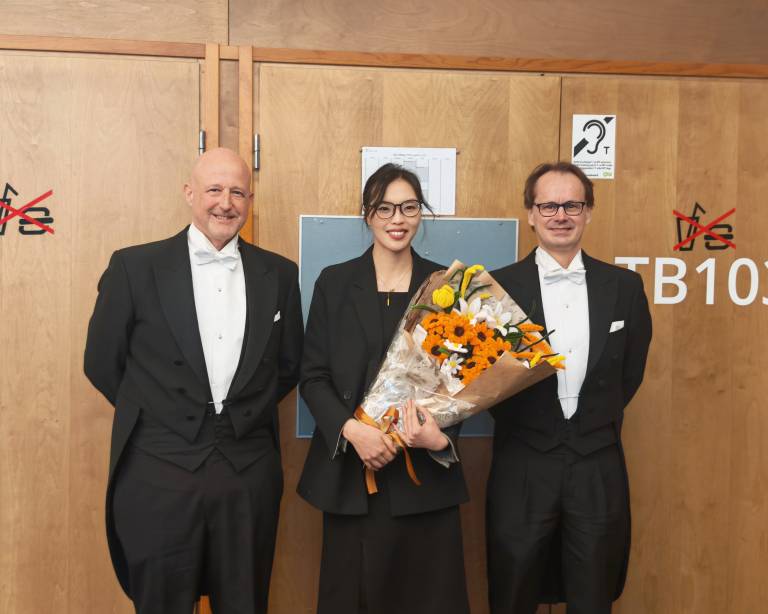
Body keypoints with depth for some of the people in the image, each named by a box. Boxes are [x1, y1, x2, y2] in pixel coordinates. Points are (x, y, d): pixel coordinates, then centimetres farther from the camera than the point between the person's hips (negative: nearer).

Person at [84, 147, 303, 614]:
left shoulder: (280, 274, 5)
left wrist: (247, 415, 6)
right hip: (160, 471, -2)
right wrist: (157, 415, 6)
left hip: (250, 471, 2)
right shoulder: (135, 266, -3)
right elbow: (102, 362, 4)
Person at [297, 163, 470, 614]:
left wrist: (442, 435, -16)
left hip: (426, 469, 0)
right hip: (350, 470, 0)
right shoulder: (335, 282, 3)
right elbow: (313, 375, 0)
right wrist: (351, 429, -16)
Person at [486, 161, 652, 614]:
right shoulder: (499, 286, -5)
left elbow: (631, 371, 11)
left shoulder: (624, 286, 2)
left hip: (599, 466, 2)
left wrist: (598, 420, 9)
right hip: (522, 466, -1)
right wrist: (521, 422, -4)